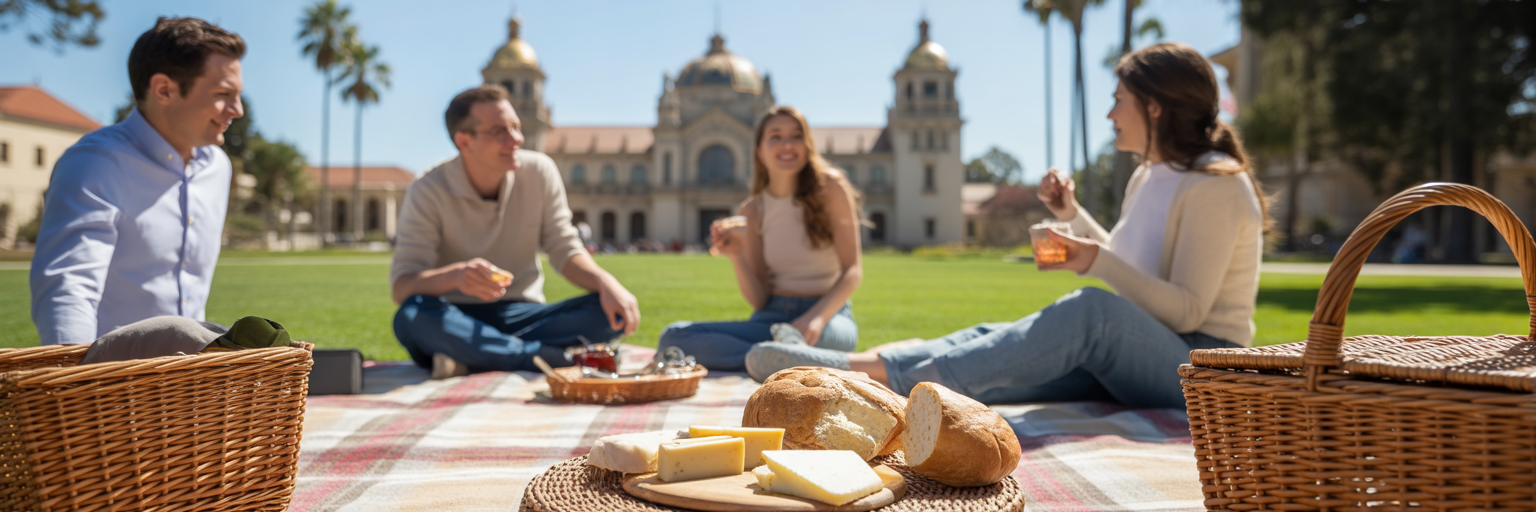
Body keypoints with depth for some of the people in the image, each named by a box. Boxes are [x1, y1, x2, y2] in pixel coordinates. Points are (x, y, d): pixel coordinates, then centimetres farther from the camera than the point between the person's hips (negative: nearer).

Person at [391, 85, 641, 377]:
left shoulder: (539, 172, -3)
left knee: (613, 312, -22)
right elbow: (401, 286, -18)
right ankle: (554, 358, -28)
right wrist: (454, 276, -41)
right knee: (413, 316, -36)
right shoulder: (428, 192, -11)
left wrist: (605, 282, -24)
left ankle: (471, 359, -23)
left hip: (522, 316, 3)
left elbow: (566, 252, -2)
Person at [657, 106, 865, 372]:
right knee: (674, 336, -20)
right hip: (772, 318, 5)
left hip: (828, 314, -5)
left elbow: (852, 271, -7)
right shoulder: (753, 210, 6)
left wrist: (817, 317, -25)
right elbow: (759, 300, 2)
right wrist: (736, 257, -18)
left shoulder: (830, 187, -3)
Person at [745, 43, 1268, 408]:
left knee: (1091, 310, -37)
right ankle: (853, 366, -33)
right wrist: (1072, 214, 14)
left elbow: (1187, 311, -17)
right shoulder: (1149, 176, 14)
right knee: (994, 343, -13)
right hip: (1135, 356, 8)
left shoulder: (1215, 186, -12)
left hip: (1201, 364, -8)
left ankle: (882, 370, -46)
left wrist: (1097, 263, -27)